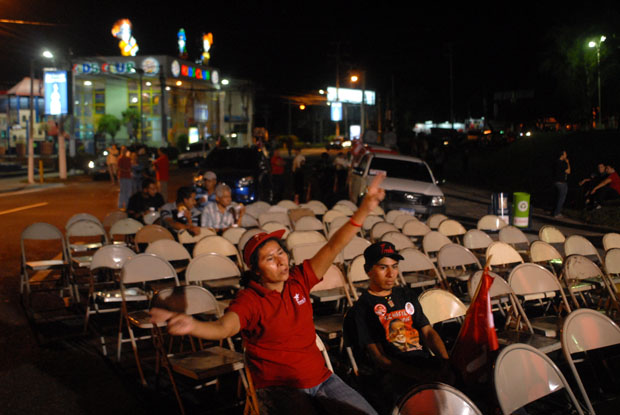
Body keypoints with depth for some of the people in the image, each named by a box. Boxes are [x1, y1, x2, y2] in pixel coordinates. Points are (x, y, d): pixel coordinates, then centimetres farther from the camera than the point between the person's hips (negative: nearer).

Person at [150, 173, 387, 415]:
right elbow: (222, 328, -31)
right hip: (278, 387, -5)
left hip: (321, 377, 5)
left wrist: (365, 209, -10)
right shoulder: (249, 300, -12)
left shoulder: (299, 280, 3)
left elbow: (333, 248, -1)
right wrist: (191, 326, -54)